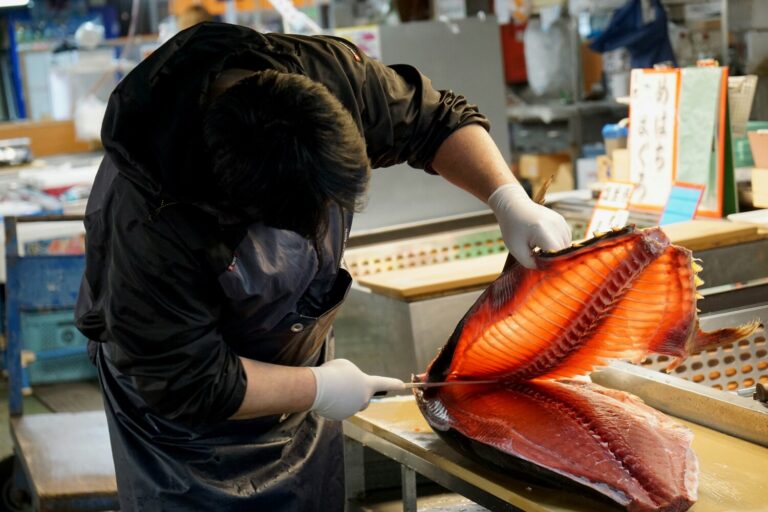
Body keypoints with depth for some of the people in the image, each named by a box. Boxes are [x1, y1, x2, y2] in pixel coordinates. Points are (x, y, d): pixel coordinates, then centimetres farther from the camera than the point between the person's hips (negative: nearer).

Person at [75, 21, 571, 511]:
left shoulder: (328, 70, -27)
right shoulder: (151, 227, -39)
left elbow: (433, 120, -8)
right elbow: (182, 382, -27)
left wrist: (510, 199, -22)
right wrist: (315, 389, -18)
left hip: (298, 356, 6)